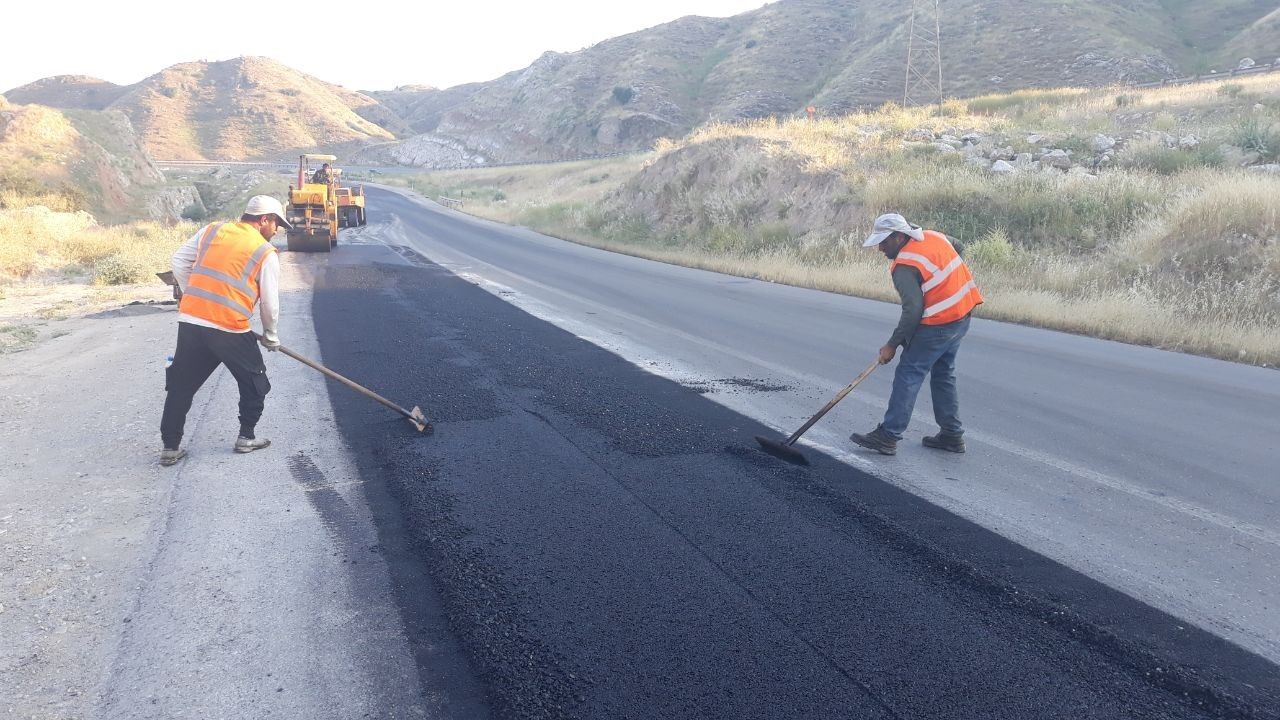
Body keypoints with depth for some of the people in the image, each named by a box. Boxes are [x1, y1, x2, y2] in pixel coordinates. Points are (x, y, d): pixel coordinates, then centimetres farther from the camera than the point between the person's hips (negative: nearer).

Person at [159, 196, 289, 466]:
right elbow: (270, 303, 2)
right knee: (254, 382, 18)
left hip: (190, 322, 4)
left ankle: (170, 447, 18)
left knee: (181, 385, 15)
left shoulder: (212, 231, 11)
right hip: (230, 330, -4)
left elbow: (178, 262, 13)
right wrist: (270, 335, 18)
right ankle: (246, 438, 24)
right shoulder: (266, 253, -1)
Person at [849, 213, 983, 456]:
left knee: (908, 375, -4)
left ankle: (888, 436, -2)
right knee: (943, 374, 19)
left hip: (938, 324, -9)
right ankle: (952, 434, 24)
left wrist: (892, 345, -12)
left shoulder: (905, 267, -19)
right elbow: (958, 250, 24)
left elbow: (912, 311, -21)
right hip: (962, 316, 9)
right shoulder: (934, 236, 6)